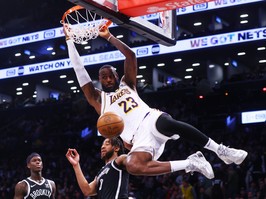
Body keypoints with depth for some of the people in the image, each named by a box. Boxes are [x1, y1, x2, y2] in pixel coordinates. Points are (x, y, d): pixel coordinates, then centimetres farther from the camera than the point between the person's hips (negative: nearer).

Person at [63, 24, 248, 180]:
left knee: (167, 123, -38)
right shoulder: (98, 98, 21)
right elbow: (79, 69, 17)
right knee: (132, 166, -33)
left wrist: (109, 37, 16)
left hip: (152, 120, 0)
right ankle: (191, 163, -25)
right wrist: (69, 39, 17)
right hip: (140, 138, 0)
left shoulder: (127, 84, 25)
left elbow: (130, 55, 16)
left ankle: (221, 151, -28)